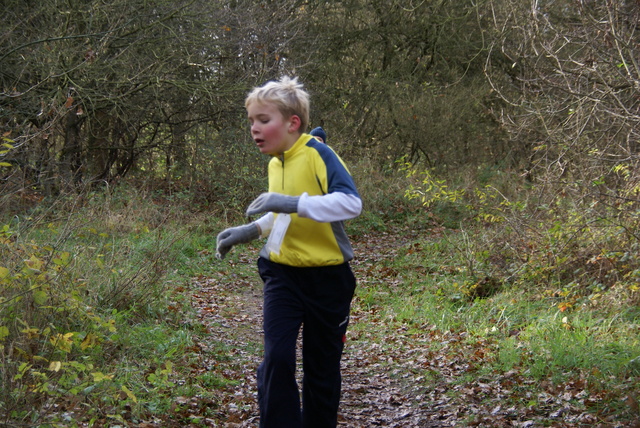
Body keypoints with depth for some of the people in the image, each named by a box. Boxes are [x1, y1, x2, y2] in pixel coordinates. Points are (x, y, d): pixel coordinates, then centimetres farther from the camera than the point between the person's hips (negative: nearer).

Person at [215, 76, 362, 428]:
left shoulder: (318, 155, -15)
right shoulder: (276, 164, 7)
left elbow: (351, 202, -29)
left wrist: (291, 203, -34)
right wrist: (253, 230, 8)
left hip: (326, 276, -5)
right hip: (282, 274, 5)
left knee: (322, 367, 8)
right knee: (277, 357, -13)